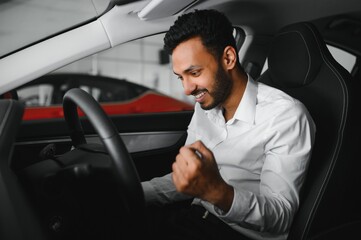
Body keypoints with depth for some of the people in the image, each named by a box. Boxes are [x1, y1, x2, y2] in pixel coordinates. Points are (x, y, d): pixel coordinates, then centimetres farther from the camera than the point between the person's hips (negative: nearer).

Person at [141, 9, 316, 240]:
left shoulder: (286, 116, -15)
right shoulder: (205, 106, 7)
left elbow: (281, 217, -20)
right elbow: (183, 180, 10)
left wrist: (216, 192, -37)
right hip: (194, 216, 6)